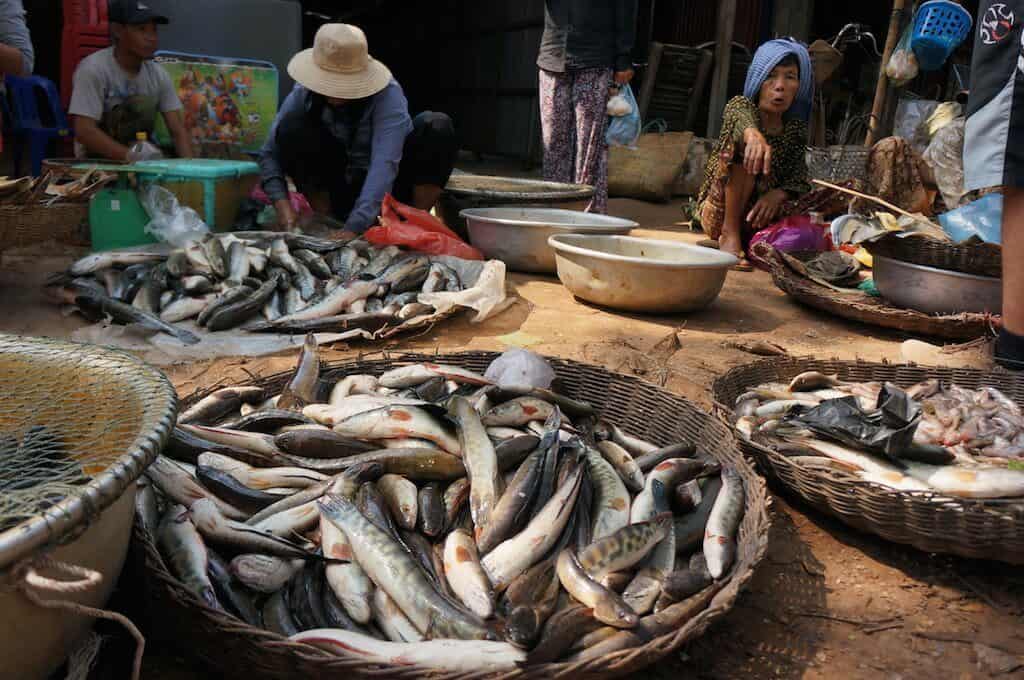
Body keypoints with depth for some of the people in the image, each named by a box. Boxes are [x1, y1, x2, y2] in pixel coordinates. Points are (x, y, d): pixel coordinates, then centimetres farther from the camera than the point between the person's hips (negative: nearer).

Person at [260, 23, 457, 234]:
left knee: (438, 127, -25)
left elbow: (385, 164, -35)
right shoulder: (303, 94, -13)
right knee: (291, 128, -22)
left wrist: (354, 227, -46)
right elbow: (270, 153, -10)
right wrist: (281, 202, -29)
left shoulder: (388, 94, -23)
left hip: (385, 188, -2)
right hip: (336, 190, 2)